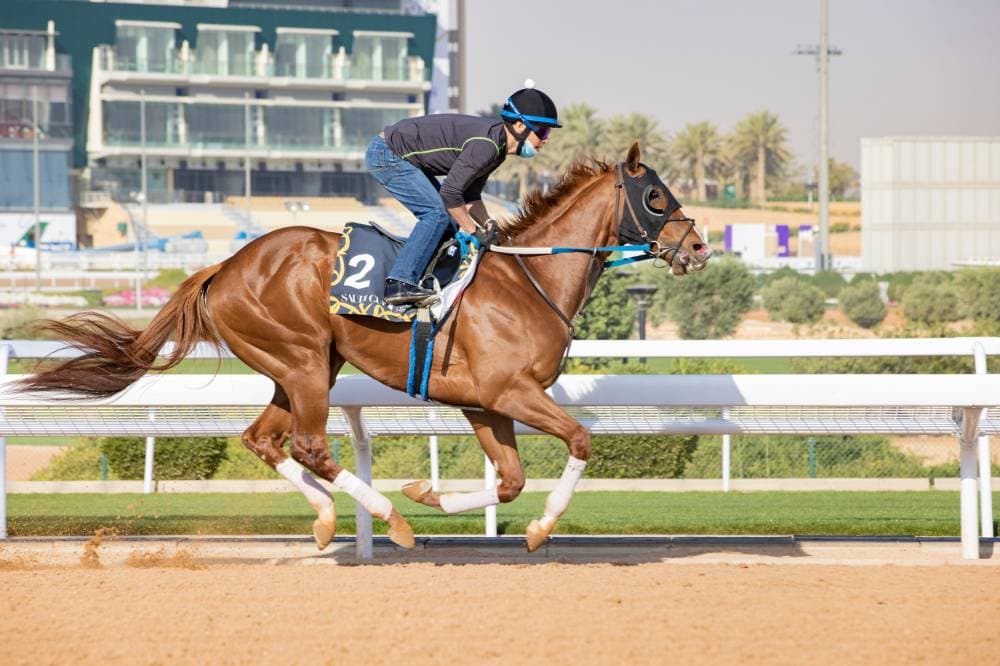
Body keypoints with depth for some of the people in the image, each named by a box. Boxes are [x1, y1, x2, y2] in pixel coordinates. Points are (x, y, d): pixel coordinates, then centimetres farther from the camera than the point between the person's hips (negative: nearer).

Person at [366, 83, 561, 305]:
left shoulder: (496, 146, 5)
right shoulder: (486, 144, -26)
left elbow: (470, 197, 12)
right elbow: (450, 193, -27)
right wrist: (474, 232, -17)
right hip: (386, 155, -10)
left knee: (447, 218, 11)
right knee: (438, 213, -19)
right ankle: (400, 283, -25)